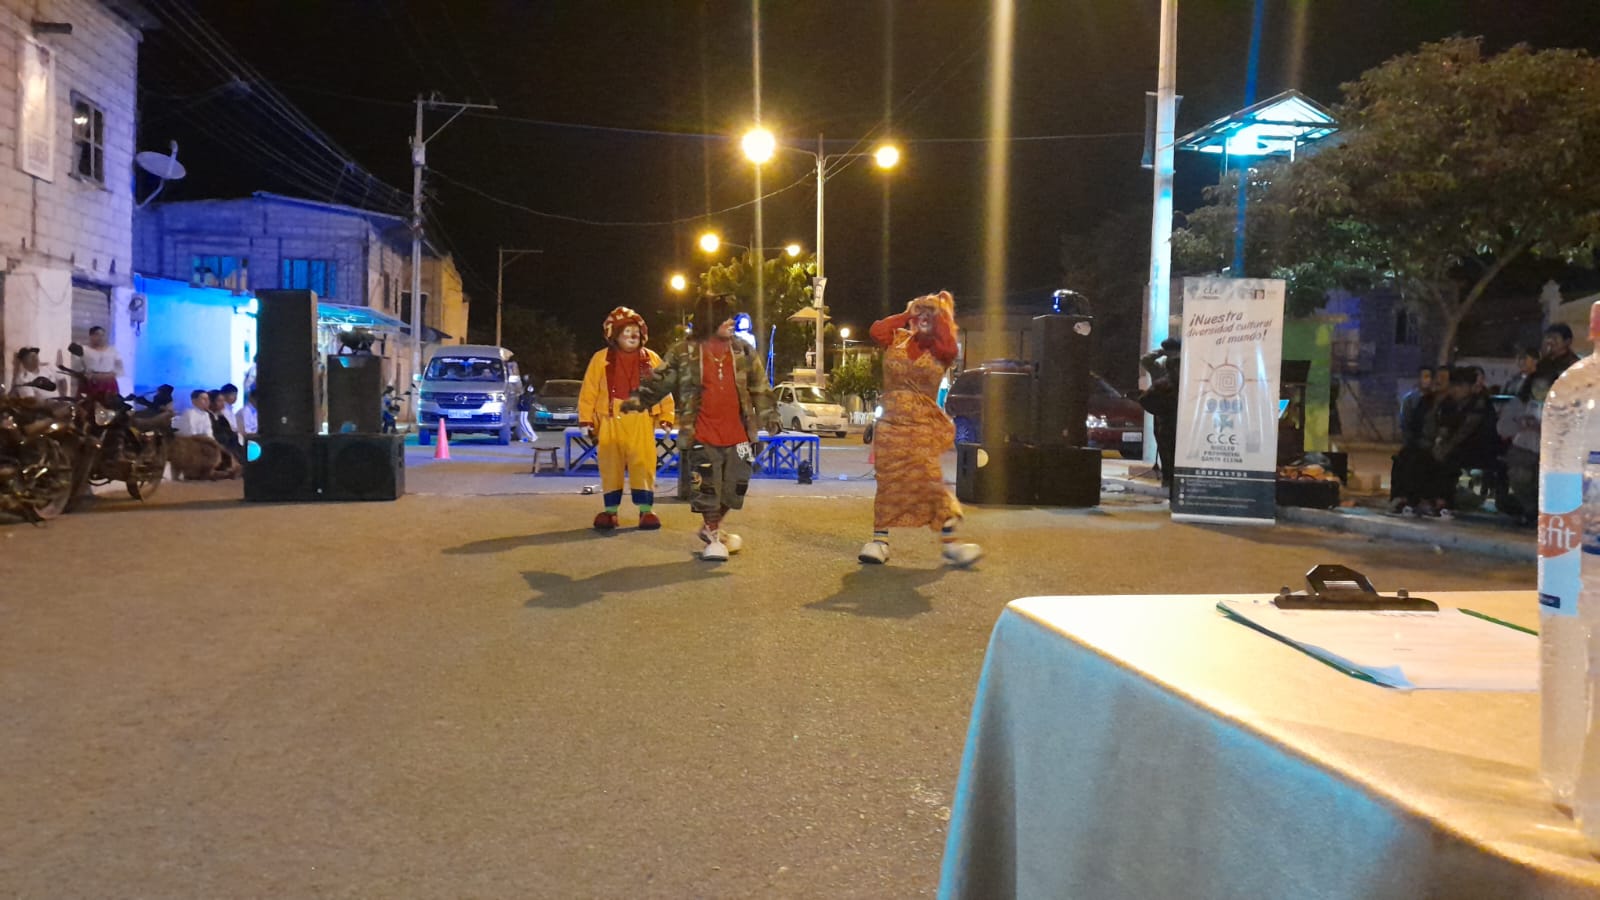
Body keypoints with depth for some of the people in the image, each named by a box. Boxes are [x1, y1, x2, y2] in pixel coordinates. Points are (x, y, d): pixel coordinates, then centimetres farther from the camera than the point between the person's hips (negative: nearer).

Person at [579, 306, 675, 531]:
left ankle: (646, 510, 5)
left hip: (641, 422, 0)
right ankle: (610, 511, 14)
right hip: (611, 422, 0)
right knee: (610, 468, 5)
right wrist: (586, 420, -2)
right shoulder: (601, 359, 2)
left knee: (643, 466, -2)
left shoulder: (651, 358, 6)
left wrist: (666, 418, 1)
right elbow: (589, 391, 3)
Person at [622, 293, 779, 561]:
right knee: (707, 488, -3)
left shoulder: (743, 352, 6)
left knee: (734, 487, 11)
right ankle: (713, 537, 16)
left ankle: (713, 528, 34)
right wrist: (638, 400, -16)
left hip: (737, 436, 4)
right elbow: (660, 381, -2)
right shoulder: (685, 353, -3)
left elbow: (760, 386, 11)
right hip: (704, 437, -4)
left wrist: (768, 415, 3)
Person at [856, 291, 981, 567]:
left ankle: (949, 544, -1)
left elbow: (949, 348, -24)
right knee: (888, 484, 7)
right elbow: (876, 331, -14)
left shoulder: (939, 350, 0)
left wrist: (942, 314, -11)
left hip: (924, 430, -2)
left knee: (932, 483, -6)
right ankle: (879, 540, 15)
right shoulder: (897, 340, 5)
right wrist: (906, 315, -2)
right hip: (891, 426, 2)